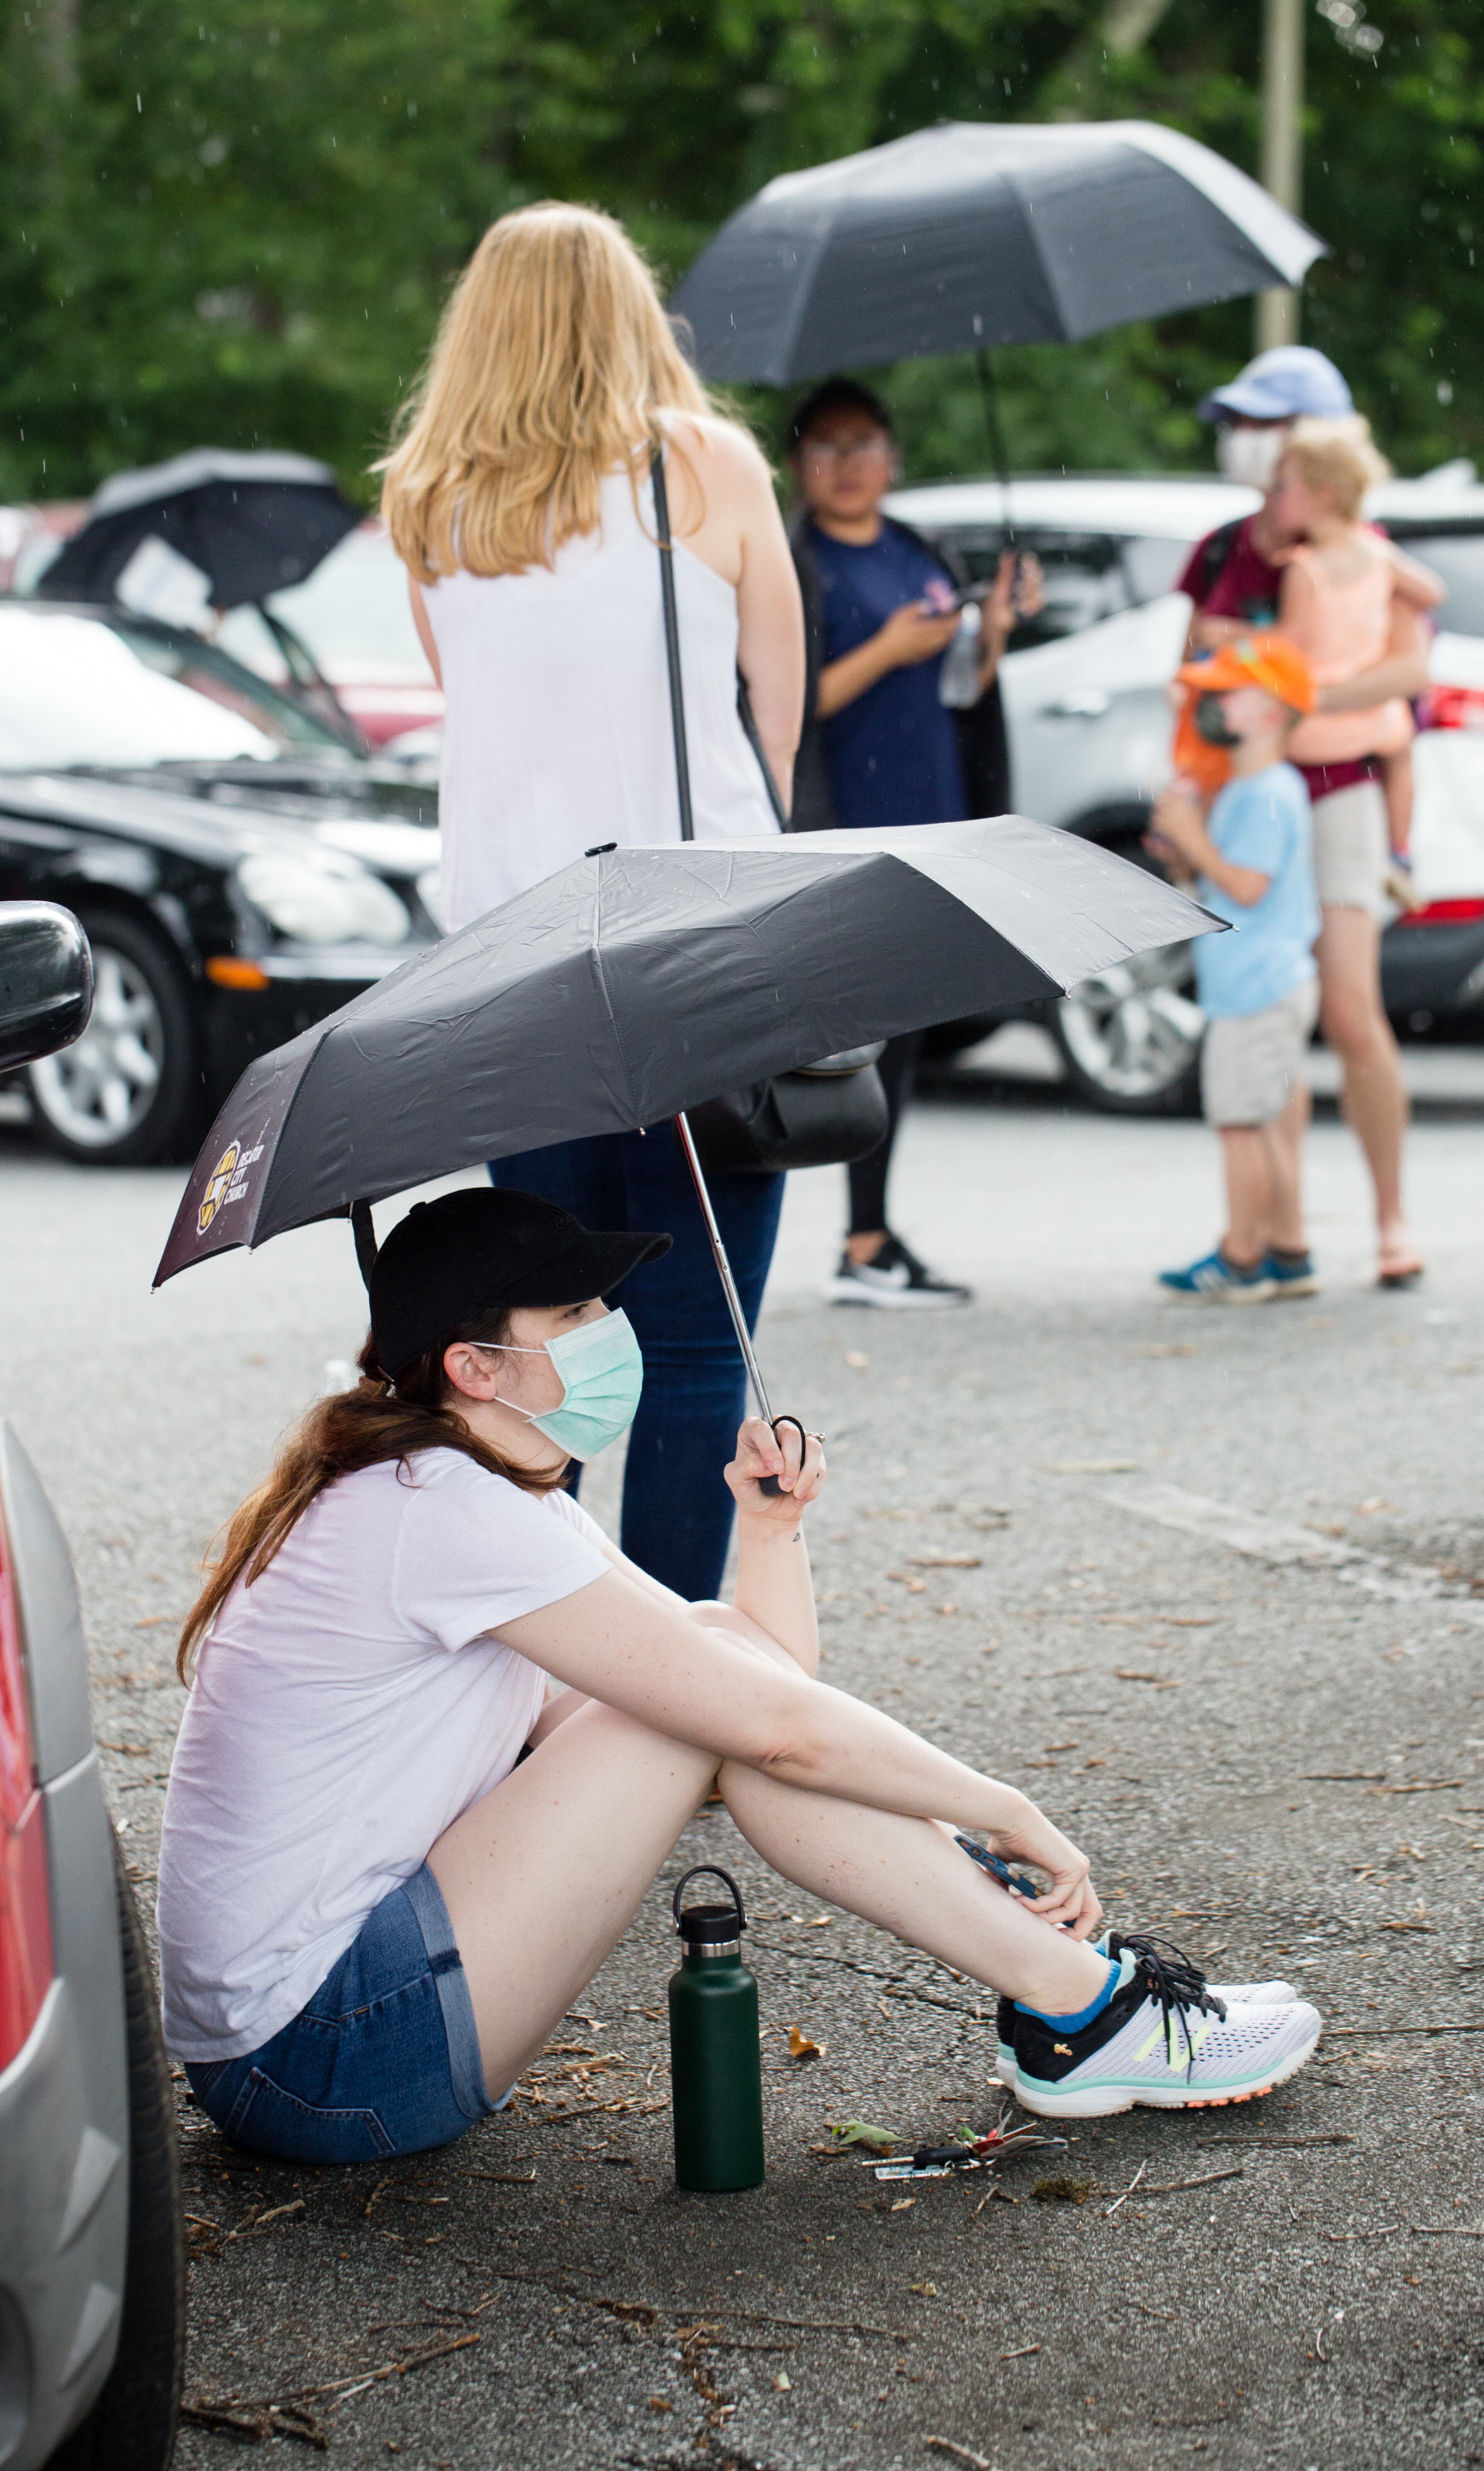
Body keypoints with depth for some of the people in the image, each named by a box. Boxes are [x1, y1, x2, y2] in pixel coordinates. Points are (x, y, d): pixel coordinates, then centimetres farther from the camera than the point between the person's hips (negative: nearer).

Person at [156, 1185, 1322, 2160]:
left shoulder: (496, 1499, 14)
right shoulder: (448, 1512, -18)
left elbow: (772, 1675, 13)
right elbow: (773, 1728, -20)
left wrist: (773, 1527, -3)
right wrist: (1006, 1812, -10)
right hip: (312, 2063, -10)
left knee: (721, 1670, 2)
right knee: (730, 1699, -16)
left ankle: (1073, 1993, 0)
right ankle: (1078, 2010, -6)